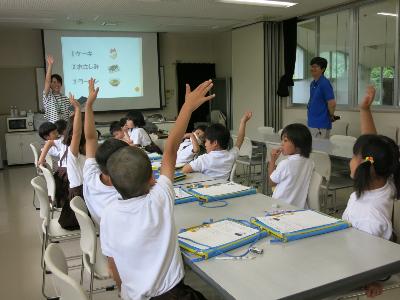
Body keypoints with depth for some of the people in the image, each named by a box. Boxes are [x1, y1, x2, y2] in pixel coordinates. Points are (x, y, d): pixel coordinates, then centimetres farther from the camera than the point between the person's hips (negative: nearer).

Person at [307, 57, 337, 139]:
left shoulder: (325, 83, -16)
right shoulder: (312, 83, 11)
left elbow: (332, 104, -18)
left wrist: (331, 116, -3)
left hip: (321, 126, -9)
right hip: (311, 123, 9)